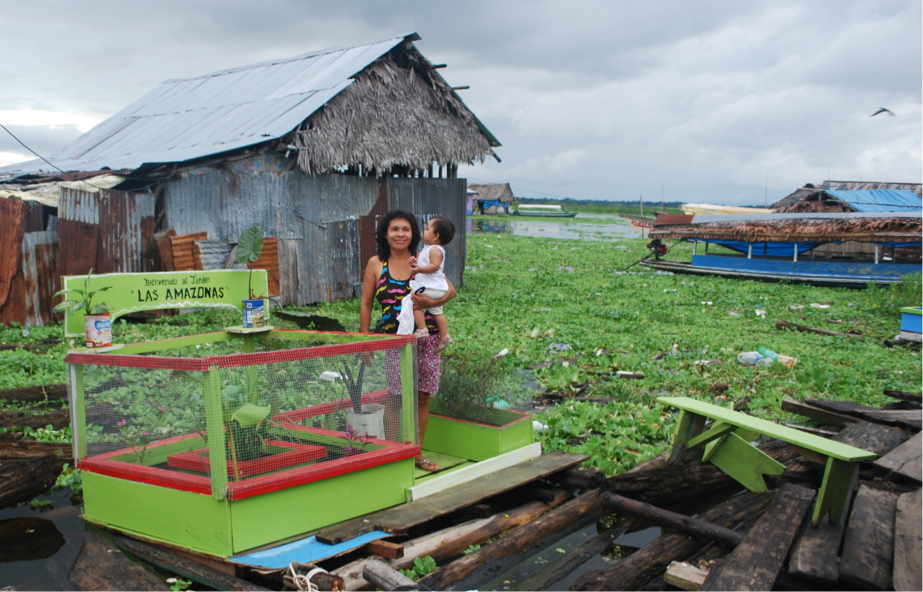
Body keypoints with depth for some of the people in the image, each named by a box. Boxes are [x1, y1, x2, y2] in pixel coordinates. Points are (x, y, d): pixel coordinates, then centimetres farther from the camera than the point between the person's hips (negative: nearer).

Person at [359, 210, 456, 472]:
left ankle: (417, 452, 20)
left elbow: (451, 290, 3)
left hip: (425, 338, 2)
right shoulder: (376, 264, 5)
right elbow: (366, 304, 8)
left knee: (421, 397, 6)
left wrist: (432, 302, -17)